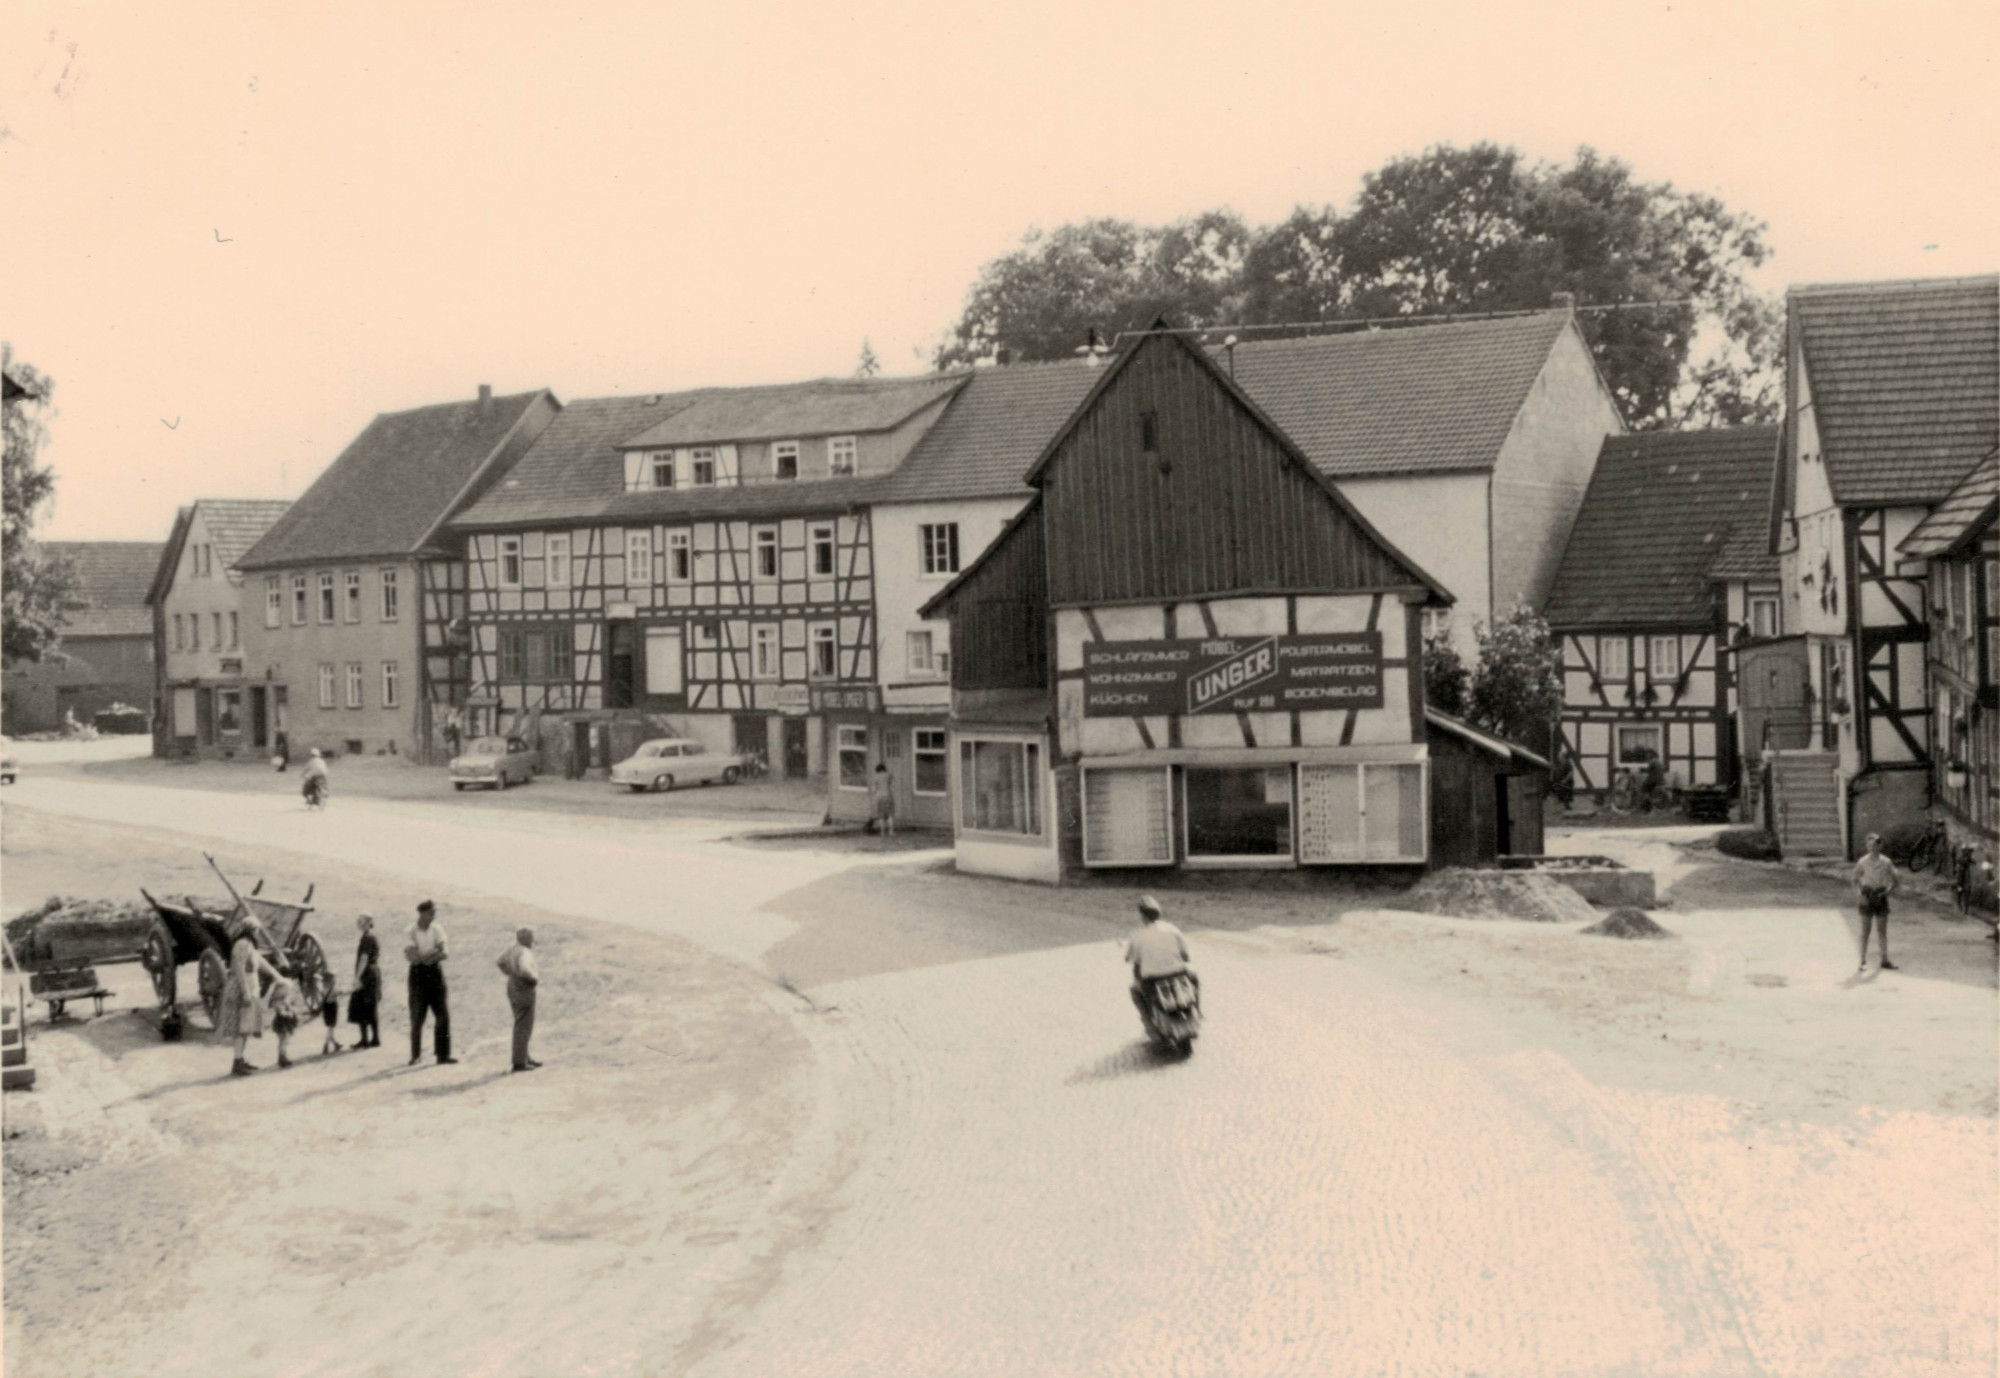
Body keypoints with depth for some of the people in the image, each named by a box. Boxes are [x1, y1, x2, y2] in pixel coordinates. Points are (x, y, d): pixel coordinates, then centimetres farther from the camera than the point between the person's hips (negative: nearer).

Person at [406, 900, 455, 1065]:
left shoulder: (437, 929, 2)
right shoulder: (411, 931, -7)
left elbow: (443, 953, -6)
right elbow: (412, 957, -16)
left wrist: (422, 956, -20)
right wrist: (435, 953, -18)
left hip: (435, 973, 3)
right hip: (418, 973, -3)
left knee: (443, 1015, -2)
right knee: (417, 1017, 0)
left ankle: (443, 1055, 3)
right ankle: (416, 1055, 14)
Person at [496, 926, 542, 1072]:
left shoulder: (512, 950, 7)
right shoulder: (524, 953, -21)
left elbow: (500, 962, 22)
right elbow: (524, 969, -39)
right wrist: (536, 978, -22)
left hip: (513, 988, 10)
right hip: (524, 991, -10)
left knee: (522, 1026, 20)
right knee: (523, 1028, -4)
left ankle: (524, 1058, 29)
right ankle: (519, 1063, -1)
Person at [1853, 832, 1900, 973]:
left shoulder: (1886, 862, -1)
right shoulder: (1862, 862, -3)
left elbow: (1893, 882, 5)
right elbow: (1856, 881, 4)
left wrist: (1886, 893, -11)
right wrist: (1860, 894, -10)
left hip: (1880, 897, 1)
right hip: (1867, 897, -1)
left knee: (1883, 931, 8)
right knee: (1865, 931, 0)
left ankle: (1885, 960, 15)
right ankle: (1863, 962, 3)